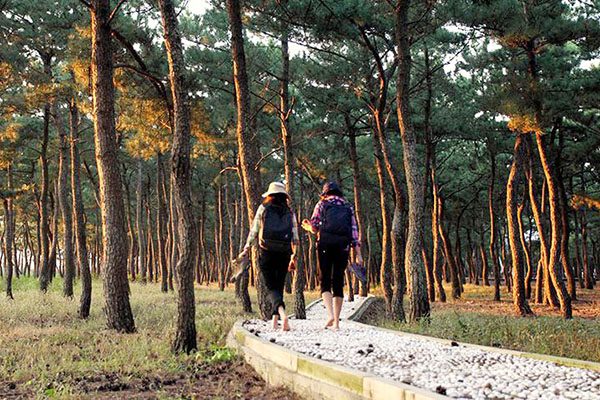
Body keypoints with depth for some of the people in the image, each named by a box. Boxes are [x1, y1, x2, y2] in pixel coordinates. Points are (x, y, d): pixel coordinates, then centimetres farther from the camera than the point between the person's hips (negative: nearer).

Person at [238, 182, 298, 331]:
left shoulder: (263, 208, 5)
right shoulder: (290, 213, 10)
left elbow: (254, 231, 3)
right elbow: (295, 238, 5)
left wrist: (247, 249, 11)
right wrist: (293, 257, 11)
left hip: (266, 253, -2)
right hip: (284, 255, 2)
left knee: (271, 288, -7)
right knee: (279, 287, 16)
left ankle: (282, 314, -34)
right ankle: (275, 323, 15)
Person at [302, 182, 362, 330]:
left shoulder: (322, 204, 9)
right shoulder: (348, 207, 16)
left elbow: (314, 227, -1)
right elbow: (354, 231, 7)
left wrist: (307, 225, 22)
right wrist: (357, 254, 5)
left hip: (325, 245, -2)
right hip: (343, 247, 2)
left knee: (325, 282, 2)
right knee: (338, 283, 9)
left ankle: (331, 315, -19)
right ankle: (336, 321, 6)